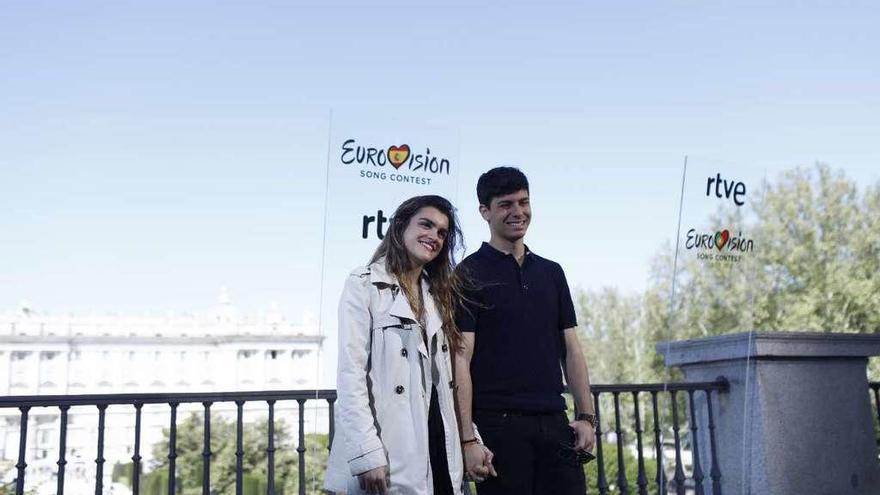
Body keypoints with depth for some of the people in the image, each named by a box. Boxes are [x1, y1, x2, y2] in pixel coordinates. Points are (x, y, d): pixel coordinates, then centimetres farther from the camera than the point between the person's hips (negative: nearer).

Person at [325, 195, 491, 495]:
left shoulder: (438, 293, 16)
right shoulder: (364, 285, -4)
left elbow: (444, 376, 14)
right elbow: (351, 372, -12)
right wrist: (367, 455, -20)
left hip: (440, 445, 6)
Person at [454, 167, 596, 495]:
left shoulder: (551, 272, 15)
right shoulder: (470, 274, -2)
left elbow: (570, 349, 15)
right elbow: (461, 360, -8)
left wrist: (586, 416, 6)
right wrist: (468, 439, -13)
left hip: (555, 423, 5)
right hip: (498, 425, -4)